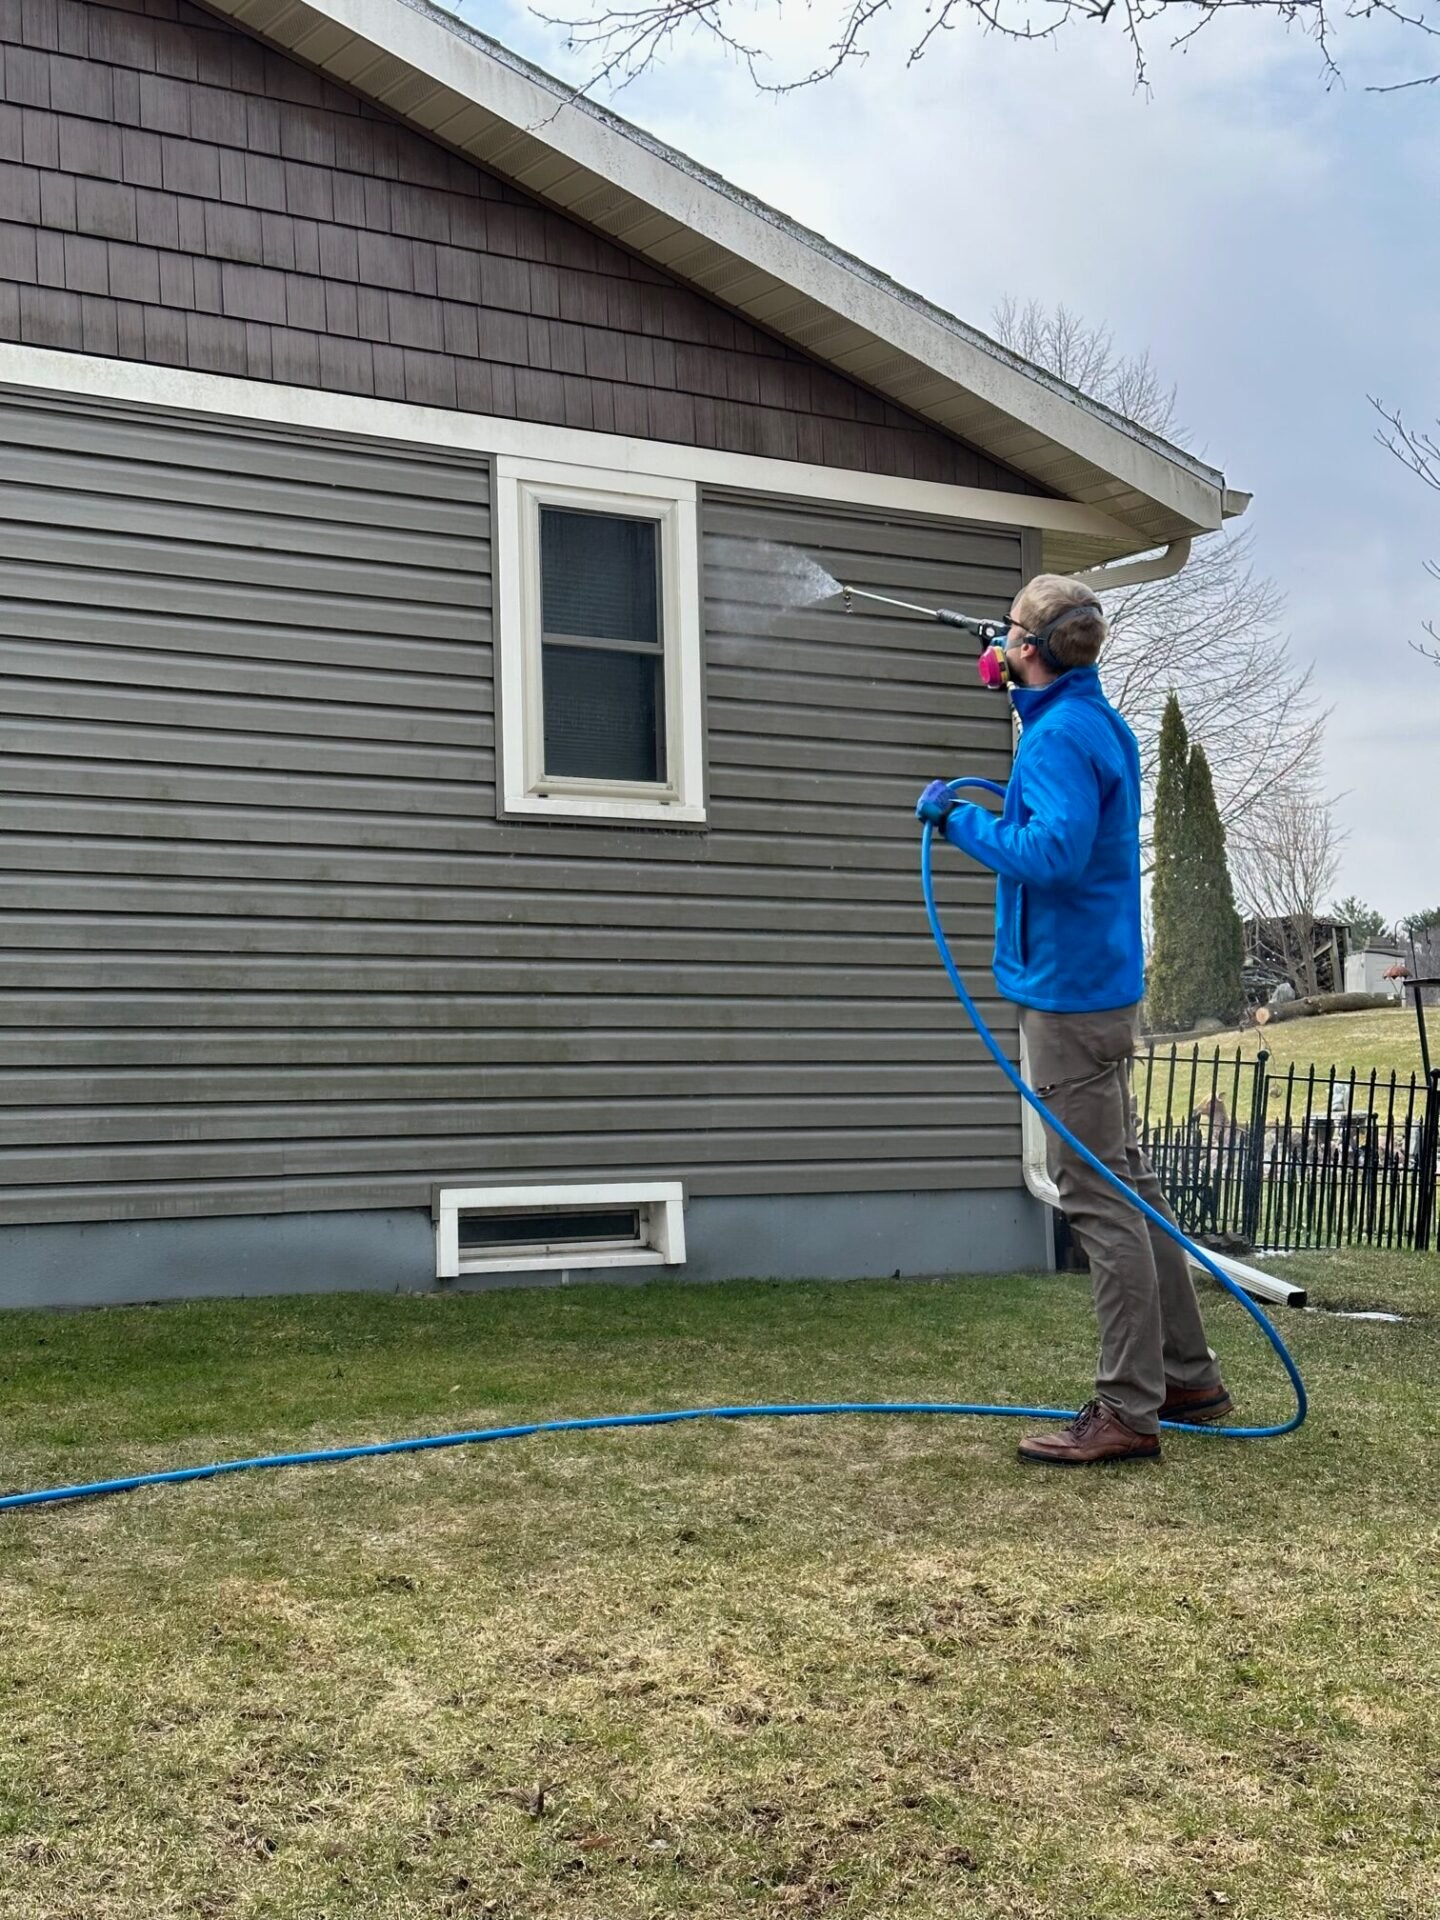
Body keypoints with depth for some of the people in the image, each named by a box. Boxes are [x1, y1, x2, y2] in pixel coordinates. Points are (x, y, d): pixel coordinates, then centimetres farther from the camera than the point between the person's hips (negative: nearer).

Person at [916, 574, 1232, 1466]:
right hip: (1103, 987, 10)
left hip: (1070, 993, -10)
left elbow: (1054, 852, -30)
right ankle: (1188, 1377, 26)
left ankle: (1129, 1411, 2)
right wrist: (1020, 688, 36)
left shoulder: (1062, 736, -17)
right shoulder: (1100, 723, 14)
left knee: (1100, 1197, -6)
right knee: (1127, 1182, 16)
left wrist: (959, 815, -17)